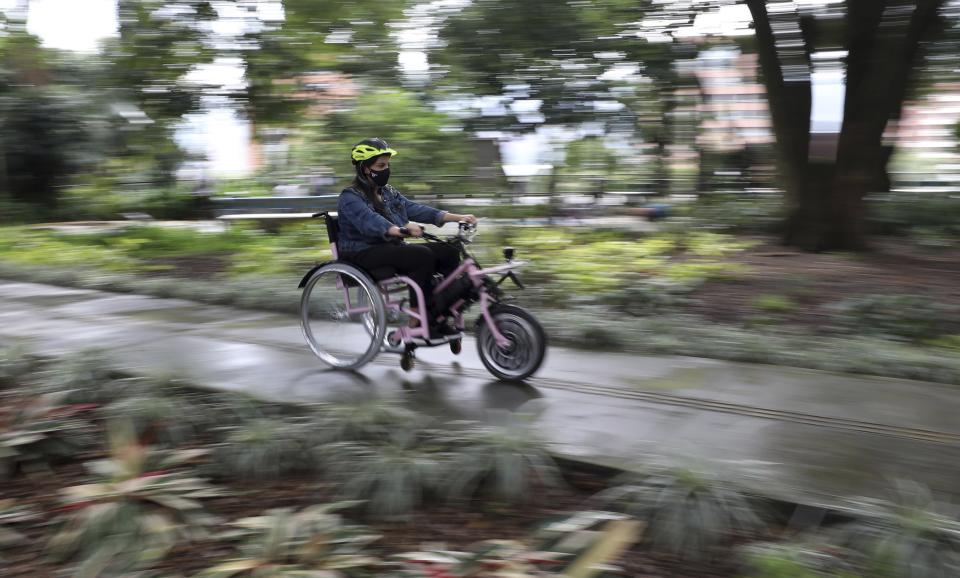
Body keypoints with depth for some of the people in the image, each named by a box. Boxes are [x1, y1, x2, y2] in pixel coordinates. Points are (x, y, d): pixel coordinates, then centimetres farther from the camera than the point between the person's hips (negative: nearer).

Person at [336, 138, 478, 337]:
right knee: (422, 256, -30)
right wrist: (401, 230, -47)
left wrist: (458, 217, -3)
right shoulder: (350, 197, -7)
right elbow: (370, 221, -27)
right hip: (364, 254, -8)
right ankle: (417, 323, -23)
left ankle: (436, 317, -8)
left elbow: (415, 209, 9)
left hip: (392, 248, 8)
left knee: (448, 252, -10)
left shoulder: (389, 192, 19)